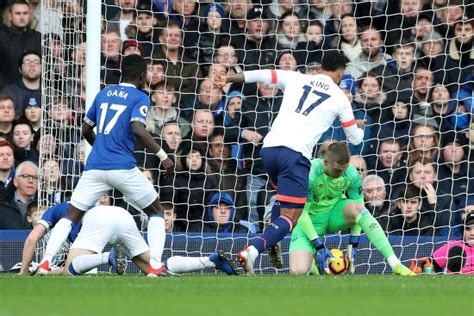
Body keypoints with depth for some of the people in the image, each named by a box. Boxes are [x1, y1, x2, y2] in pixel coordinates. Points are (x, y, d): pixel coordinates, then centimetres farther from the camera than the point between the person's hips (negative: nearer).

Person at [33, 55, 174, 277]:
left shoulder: (103, 94, 18)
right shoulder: (140, 98, 0)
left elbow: (86, 130, 25)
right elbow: (138, 129, -17)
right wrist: (162, 156, -13)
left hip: (95, 167, 4)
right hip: (123, 167, -4)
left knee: (71, 216, 8)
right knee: (156, 211, 13)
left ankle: (45, 263, -10)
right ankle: (155, 266, 0)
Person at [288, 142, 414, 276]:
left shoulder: (352, 175, -17)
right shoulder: (310, 175, -28)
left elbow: (358, 212, -8)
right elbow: (302, 213, -24)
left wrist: (352, 245, -16)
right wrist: (320, 247, -26)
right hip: (310, 221, -3)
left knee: (358, 208, -33)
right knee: (298, 271, -28)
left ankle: (395, 264, -33)